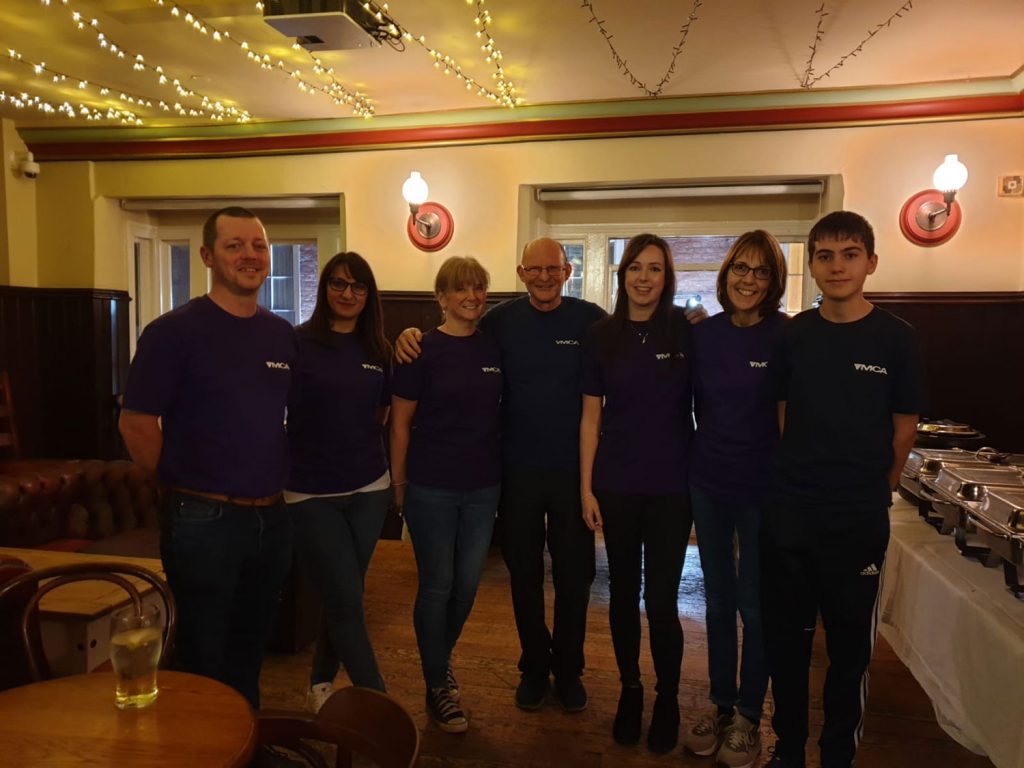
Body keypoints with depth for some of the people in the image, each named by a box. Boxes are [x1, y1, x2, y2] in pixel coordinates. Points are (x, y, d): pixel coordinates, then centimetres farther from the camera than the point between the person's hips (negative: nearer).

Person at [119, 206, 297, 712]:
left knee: (250, 650, 21)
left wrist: (279, 479, 9)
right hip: (203, 520, -5)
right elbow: (136, 424, -9)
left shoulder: (284, 336, 6)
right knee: (204, 659, 10)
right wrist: (184, 485, -4)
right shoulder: (174, 331, -10)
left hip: (271, 517, 5)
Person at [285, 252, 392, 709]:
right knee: (346, 598, -3)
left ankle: (321, 682, 37)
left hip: (368, 491, 4)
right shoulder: (298, 344, -7)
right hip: (311, 493, -4)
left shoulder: (378, 350, 7)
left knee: (343, 595, 15)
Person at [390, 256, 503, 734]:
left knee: (468, 583, 14)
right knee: (437, 584, 6)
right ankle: (437, 688, 25)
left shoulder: (494, 348, 3)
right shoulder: (422, 350, -9)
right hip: (431, 488, -4)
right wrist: (398, 484, -5)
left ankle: (441, 657, 41)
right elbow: (400, 423, -6)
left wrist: (501, 472, 8)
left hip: (483, 487, 4)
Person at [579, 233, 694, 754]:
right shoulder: (603, 336, 0)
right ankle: (629, 688, 33)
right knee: (623, 592, 13)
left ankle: (668, 699, 27)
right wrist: (586, 488, 0)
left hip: (671, 486, -1)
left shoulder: (687, 332, -3)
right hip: (616, 486, 2)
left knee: (661, 600, 3)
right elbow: (591, 417, 2)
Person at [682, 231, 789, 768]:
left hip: (762, 487, -3)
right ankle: (720, 705, 33)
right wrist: (708, 456, 8)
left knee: (755, 605, 10)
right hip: (708, 483, 4)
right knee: (718, 600, 15)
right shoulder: (703, 335, 1)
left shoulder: (787, 337, -10)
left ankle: (748, 717, 29)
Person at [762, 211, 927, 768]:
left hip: (860, 519, -1)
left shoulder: (895, 338, -5)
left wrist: (872, 491, 6)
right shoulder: (792, 335, 1)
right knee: (785, 637, 12)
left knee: (850, 644, 11)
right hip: (789, 513, 2)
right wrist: (795, 478, 5)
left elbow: (904, 429, 2)